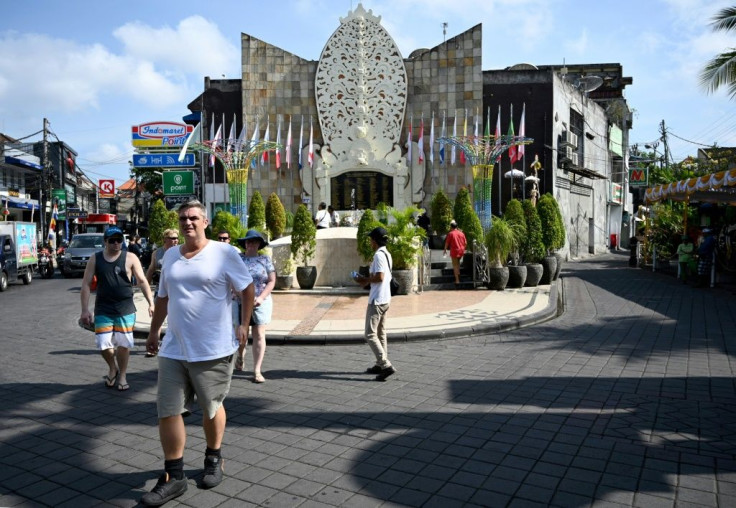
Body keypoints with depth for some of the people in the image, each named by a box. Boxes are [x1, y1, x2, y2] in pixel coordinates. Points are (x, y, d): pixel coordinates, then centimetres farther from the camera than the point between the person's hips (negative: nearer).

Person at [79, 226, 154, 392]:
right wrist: (85, 310, -3)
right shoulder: (95, 259, 3)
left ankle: (122, 375, 23)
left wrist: (151, 303, -12)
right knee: (103, 344, 0)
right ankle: (112, 368, 29)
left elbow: (142, 281, -3)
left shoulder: (130, 258, -2)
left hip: (126, 310, -1)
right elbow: (86, 285, 3)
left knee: (124, 344, 3)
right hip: (103, 310, 1)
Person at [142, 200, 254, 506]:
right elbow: (163, 297, 18)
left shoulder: (224, 253, -8)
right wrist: (153, 331, 20)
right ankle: (173, 477, 17)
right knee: (167, 412, 3)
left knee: (212, 408, 13)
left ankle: (213, 460, 37)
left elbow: (247, 289, -3)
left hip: (213, 350, -4)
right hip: (173, 350, 5)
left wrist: (243, 325, -8)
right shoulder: (170, 256, 9)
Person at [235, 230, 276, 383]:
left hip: (261, 302, 0)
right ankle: (241, 354, 38)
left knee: (259, 335, -3)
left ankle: (257, 371, 2)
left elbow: (272, 281, 1)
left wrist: (261, 297, -11)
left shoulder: (265, 259, 4)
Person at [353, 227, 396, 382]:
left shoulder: (378, 255, -17)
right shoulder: (387, 254, 13)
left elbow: (379, 277, -24)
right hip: (385, 299, 10)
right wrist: (366, 279, 11)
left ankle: (386, 366, -10)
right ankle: (380, 365, 23)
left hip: (376, 301, -10)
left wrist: (365, 280, -9)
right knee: (381, 333, 16)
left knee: (370, 335, -6)